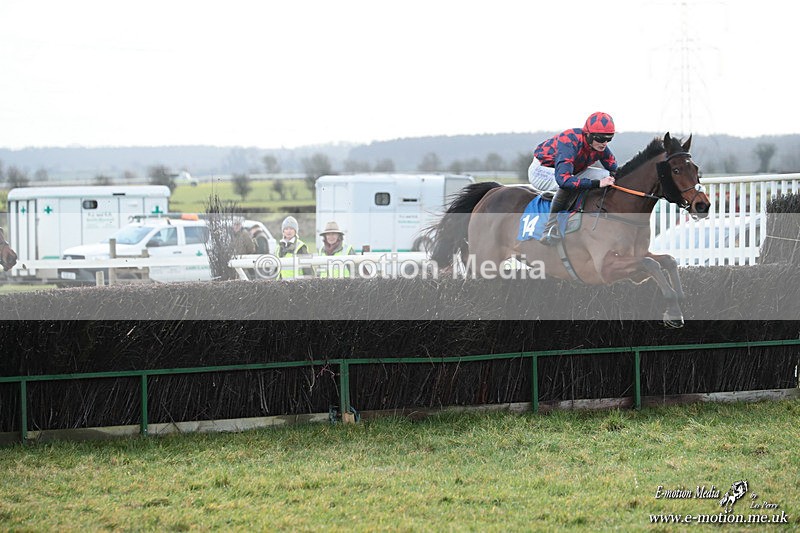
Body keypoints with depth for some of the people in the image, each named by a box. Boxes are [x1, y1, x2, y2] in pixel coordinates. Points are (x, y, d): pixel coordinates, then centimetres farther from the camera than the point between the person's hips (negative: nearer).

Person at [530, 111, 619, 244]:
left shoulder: (601, 146, -15)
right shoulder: (570, 142, -39)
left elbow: (613, 169, 1)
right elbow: (563, 179, -50)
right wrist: (597, 183, -52)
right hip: (542, 170, -8)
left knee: (606, 175, -4)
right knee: (567, 185, -39)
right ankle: (551, 228, -34)